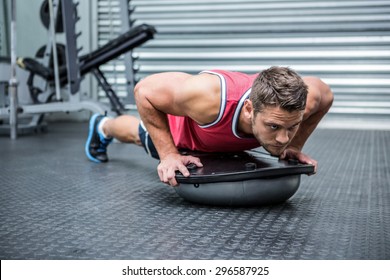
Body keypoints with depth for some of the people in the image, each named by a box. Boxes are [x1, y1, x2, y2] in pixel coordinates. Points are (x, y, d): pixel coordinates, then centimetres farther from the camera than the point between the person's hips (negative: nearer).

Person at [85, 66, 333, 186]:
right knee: (139, 134, 33)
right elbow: (145, 90, -35)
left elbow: (325, 96, -14)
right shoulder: (208, 98, -52)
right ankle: (103, 127, 65)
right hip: (178, 124, -2)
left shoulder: (302, 99, -41)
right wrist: (169, 155, -36)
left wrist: (295, 147, -19)